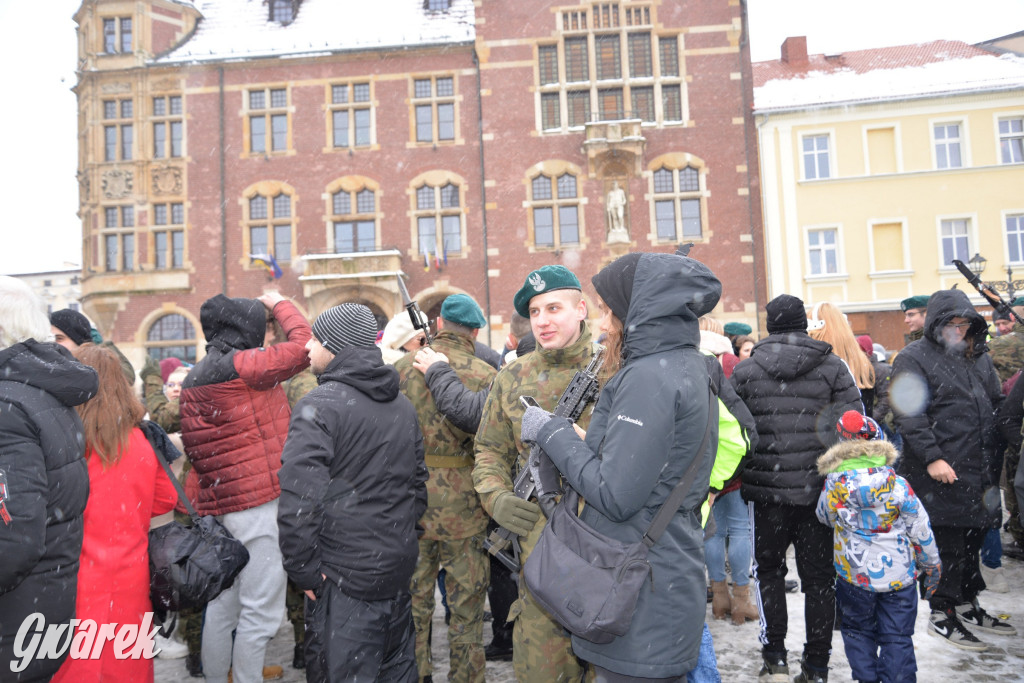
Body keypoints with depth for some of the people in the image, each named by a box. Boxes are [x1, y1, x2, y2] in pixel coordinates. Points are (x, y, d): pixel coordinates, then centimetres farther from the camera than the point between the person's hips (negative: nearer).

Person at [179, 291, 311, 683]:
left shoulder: (196, 377, 15)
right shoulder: (238, 367, -14)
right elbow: (302, 345, -12)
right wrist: (279, 304, 2)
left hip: (217, 504, 10)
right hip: (256, 503, -10)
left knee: (223, 604, 19)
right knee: (261, 611, -2)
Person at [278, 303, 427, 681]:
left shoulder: (319, 405, -16)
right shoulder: (403, 404, 9)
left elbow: (299, 500, -23)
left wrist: (304, 571, -12)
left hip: (345, 580, -7)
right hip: (399, 569, 8)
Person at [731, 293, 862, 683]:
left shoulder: (745, 369, -1)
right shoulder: (832, 366, -1)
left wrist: (737, 480, 13)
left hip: (768, 489, 0)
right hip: (821, 489, 1)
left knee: (769, 569, 16)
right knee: (818, 576, 11)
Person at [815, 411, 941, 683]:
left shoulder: (832, 486, -12)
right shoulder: (897, 484, -15)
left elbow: (823, 518, 7)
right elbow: (920, 528, -5)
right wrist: (932, 565, 9)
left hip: (854, 576, 0)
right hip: (898, 575, 0)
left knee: (858, 632, 19)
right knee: (897, 639, 12)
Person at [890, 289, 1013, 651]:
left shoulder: (979, 357, 16)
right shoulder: (914, 358, -8)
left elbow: (996, 407, 22)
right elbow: (909, 414, -15)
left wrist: (998, 456, 16)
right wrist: (932, 457, -21)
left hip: (980, 471, 7)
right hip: (940, 472, -7)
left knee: (973, 538, 16)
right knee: (947, 542, -2)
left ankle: (967, 605, 31)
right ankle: (942, 614, 11)